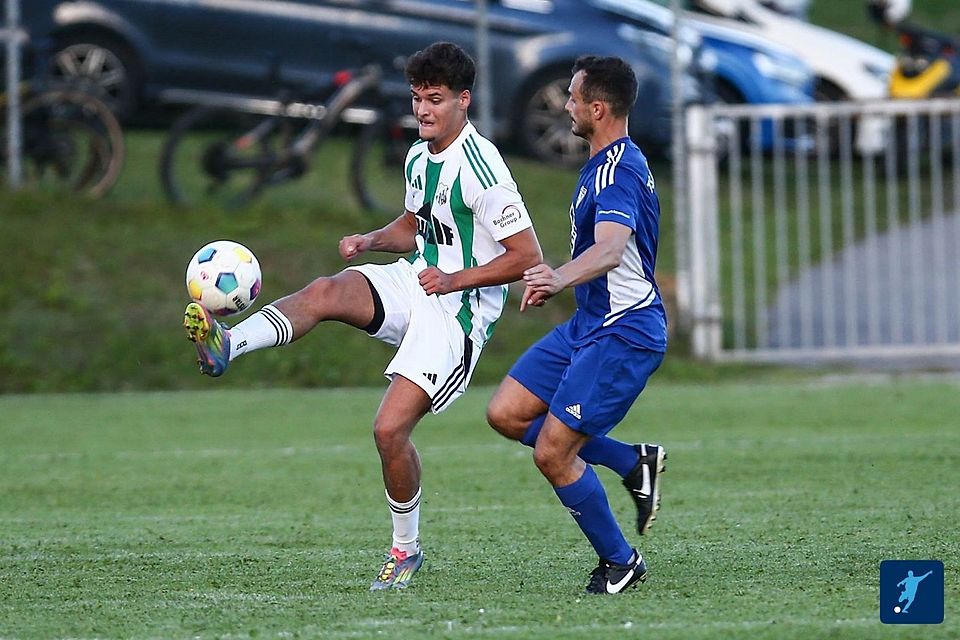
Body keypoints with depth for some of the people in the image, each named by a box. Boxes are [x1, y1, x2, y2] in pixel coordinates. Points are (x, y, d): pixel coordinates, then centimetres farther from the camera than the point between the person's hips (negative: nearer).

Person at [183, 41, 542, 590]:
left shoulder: (481, 168, -19)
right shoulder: (418, 157, 8)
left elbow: (527, 257, -18)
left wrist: (455, 280, -21)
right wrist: (372, 241, 6)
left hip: (459, 309, -8)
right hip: (415, 281, 8)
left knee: (390, 428, -15)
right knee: (325, 292, -23)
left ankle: (407, 549, 6)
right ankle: (225, 345, -44)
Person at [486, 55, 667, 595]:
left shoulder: (618, 169, -21)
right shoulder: (607, 163, 13)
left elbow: (610, 249, -40)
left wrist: (561, 278, -57)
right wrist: (557, 282, 40)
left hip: (623, 333, -10)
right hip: (589, 324, 10)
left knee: (552, 453, -9)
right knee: (506, 413, 7)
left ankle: (621, 562, 9)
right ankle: (635, 463, 14)